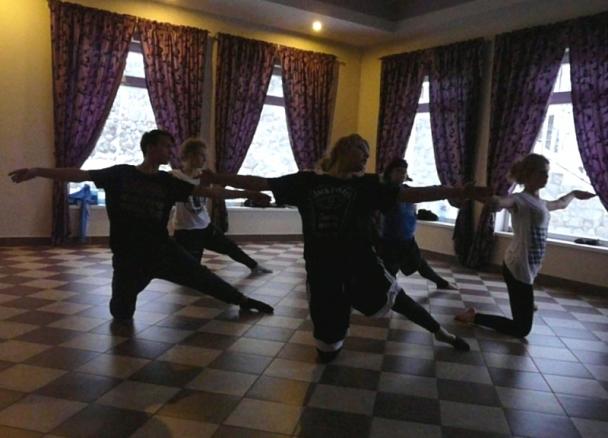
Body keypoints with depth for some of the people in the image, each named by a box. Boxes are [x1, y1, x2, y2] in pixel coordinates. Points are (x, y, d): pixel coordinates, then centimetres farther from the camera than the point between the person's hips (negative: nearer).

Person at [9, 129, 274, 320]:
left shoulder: (168, 182, 3)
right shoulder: (120, 174, -2)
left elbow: (206, 191, 2)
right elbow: (80, 175, -6)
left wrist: (246, 193, 1)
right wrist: (36, 172, -16)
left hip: (163, 250, 2)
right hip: (127, 256, -1)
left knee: (203, 278, 3)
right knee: (121, 314, 2)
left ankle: (244, 301, 22)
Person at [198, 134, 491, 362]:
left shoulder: (367, 186, 2)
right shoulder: (307, 181, 1)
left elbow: (411, 194, -4)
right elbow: (262, 183, 1)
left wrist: (459, 192, -11)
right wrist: (217, 179, -1)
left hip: (360, 264, 0)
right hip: (321, 268, 0)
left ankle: (441, 334, 30)